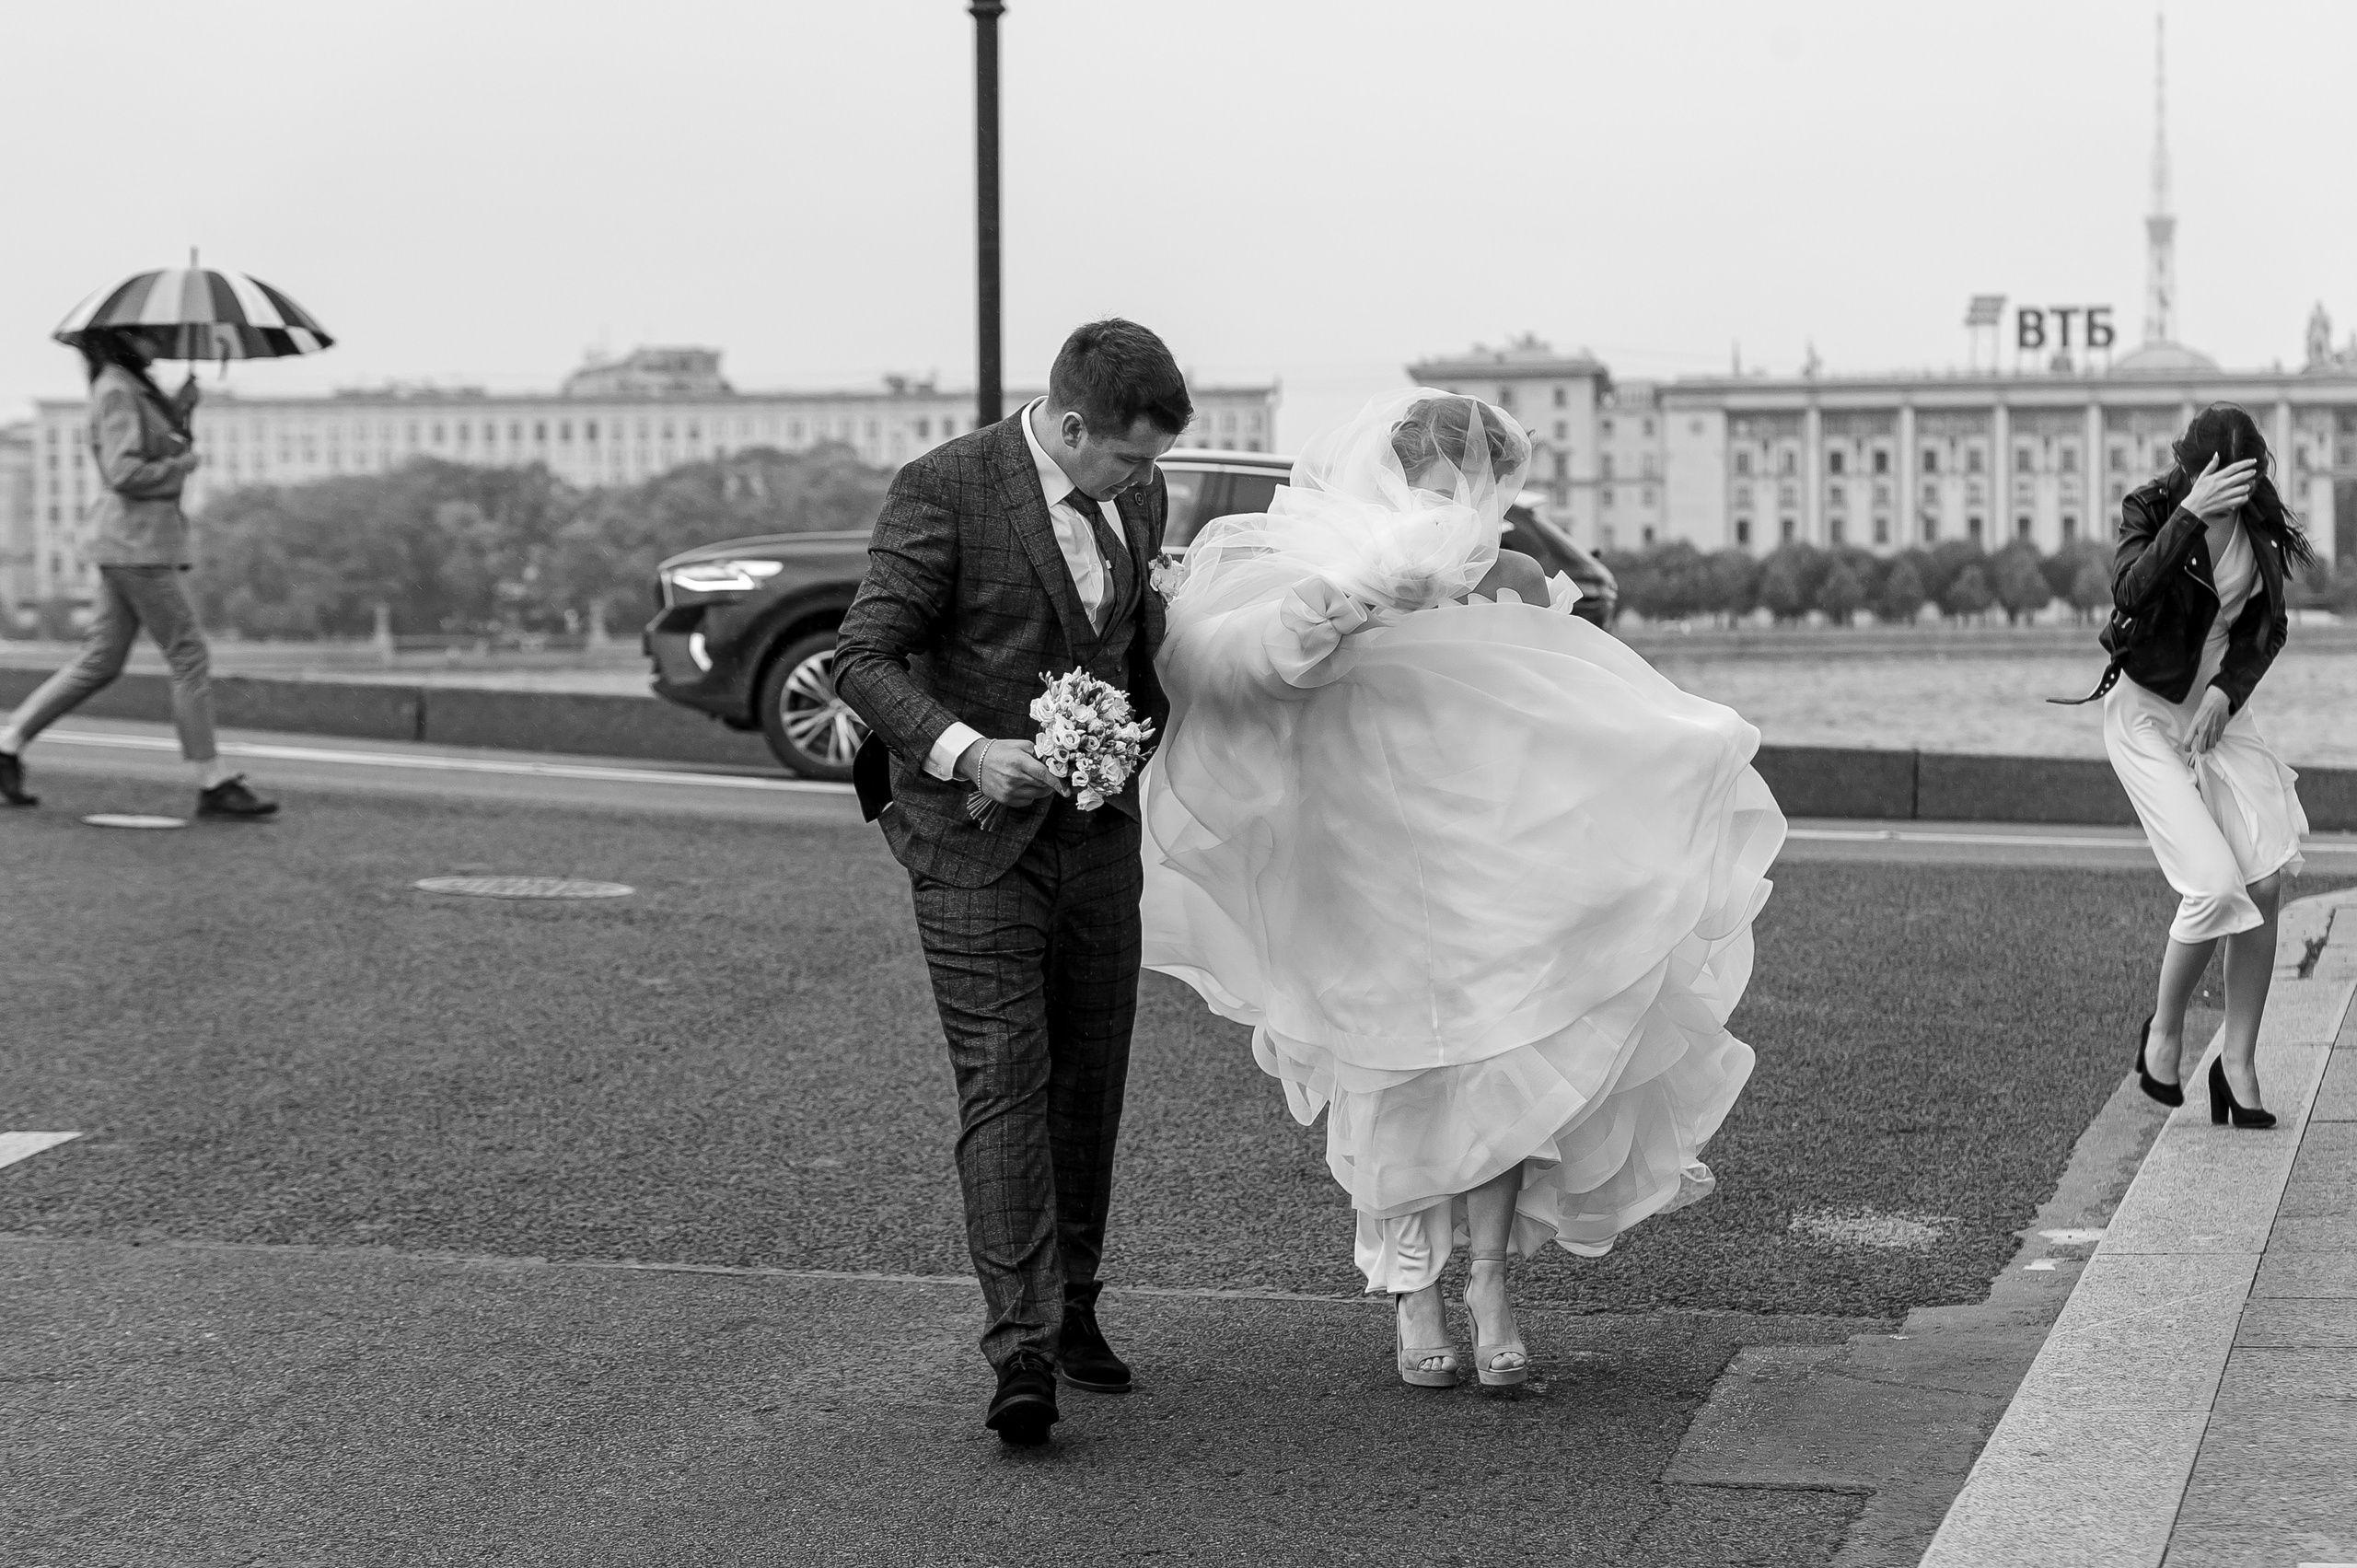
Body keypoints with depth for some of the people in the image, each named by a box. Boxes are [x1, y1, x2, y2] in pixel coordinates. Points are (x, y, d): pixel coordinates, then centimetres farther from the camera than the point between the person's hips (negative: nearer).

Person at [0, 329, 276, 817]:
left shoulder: (134, 388, 17)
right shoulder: (115, 392, -13)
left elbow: (154, 453, 19)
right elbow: (123, 473, -22)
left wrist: (180, 411, 7)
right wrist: (182, 463, -10)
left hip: (131, 545, 10)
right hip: (136, 543, -10)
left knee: (100, 662, 11)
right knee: (189, 657, -6)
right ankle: (213, 782, -3)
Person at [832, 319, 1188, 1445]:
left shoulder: (1137, 497, 5)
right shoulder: (943, 489, -14)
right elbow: (860, 656, -15)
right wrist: (962, 750, -27)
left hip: (1097, 831, 6)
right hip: (974, 838, -6)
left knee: (1090, 1078, 11)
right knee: (1003, 1083, -11)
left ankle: (1072, 1305, 26)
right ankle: (1021, 1351, -13)